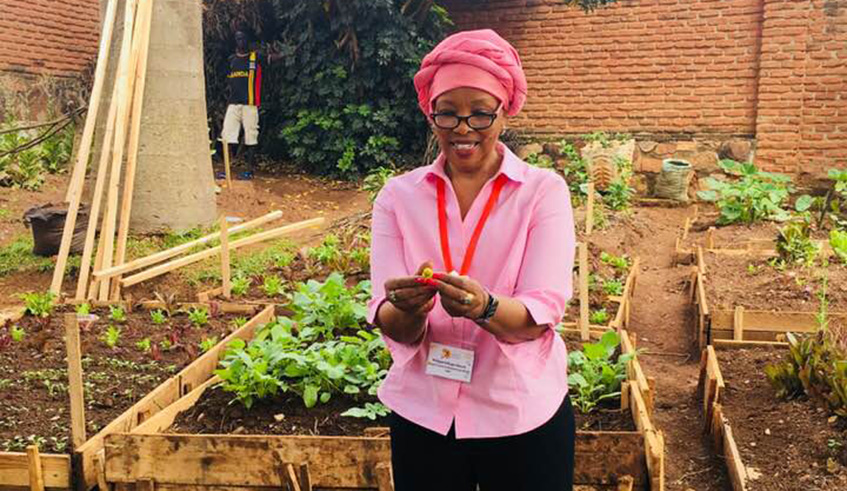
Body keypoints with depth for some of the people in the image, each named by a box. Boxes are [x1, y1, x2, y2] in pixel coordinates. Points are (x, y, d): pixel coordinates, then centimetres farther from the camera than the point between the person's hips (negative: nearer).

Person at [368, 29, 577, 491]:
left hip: (522, 415, -1)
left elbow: (541, 313, -15)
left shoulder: (543, 190, -6)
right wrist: (407, 309, -29)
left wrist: (485, 308, -35)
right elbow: (390, 324, -8)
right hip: (422, 413, 2)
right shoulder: (398, 195, -1)